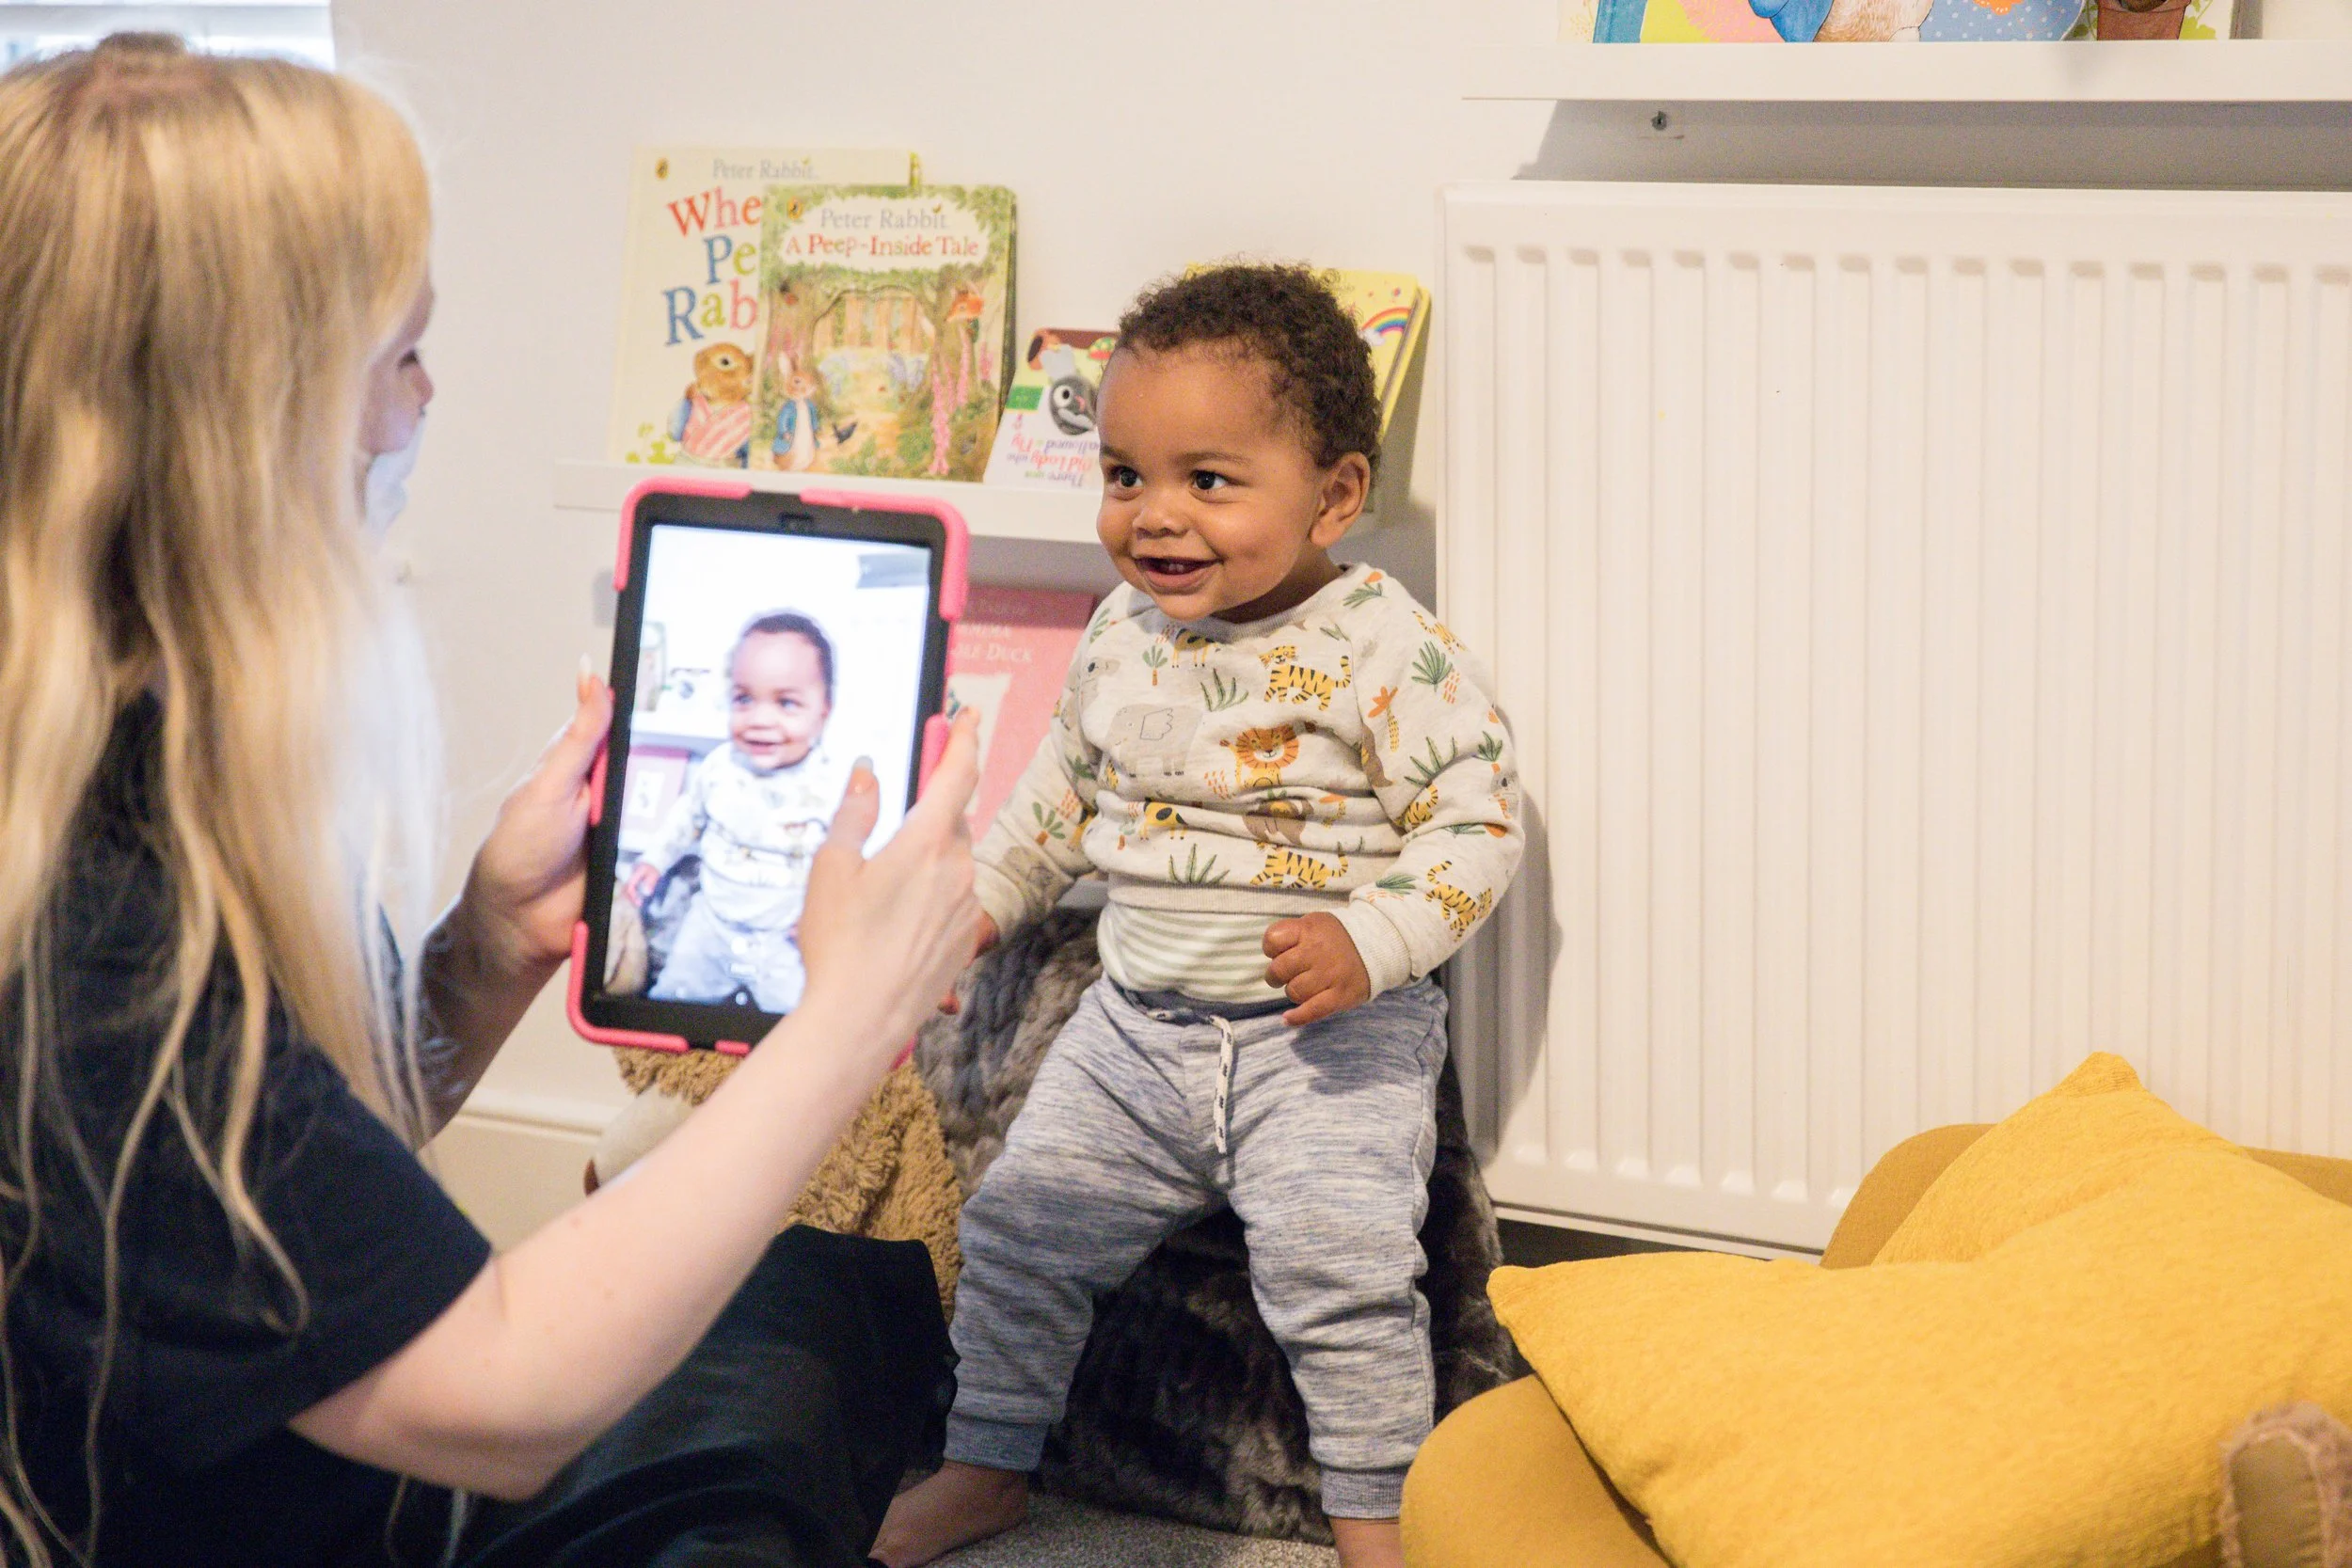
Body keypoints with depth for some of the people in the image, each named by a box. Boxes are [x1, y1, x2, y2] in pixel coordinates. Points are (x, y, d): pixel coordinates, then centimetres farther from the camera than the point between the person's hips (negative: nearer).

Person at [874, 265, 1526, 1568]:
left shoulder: (1381, 646, -15)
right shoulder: (1122, 637, 5)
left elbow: (1476, 823, -16)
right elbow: (1062, 790, 22)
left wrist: (1370, 943, -29)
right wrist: (974, 901, 21)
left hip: (1328, 1036, -6)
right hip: (1139, 1027, 6)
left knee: (1334, 1262, -21)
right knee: (1020, 1220, 5)